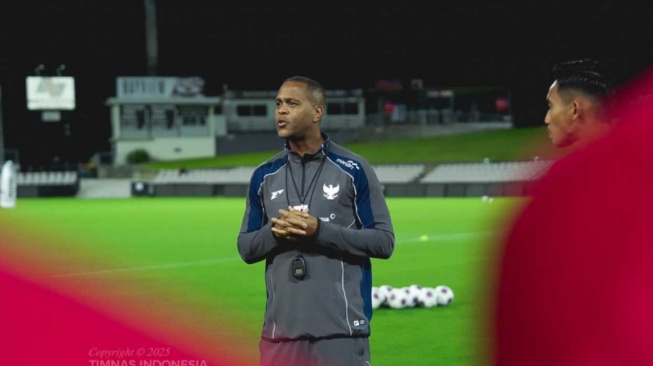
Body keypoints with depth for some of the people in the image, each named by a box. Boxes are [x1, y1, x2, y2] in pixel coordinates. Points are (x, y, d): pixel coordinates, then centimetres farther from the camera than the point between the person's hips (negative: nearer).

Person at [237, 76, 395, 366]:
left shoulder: (352, 170, -1)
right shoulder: (263, 176, 11)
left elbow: (383, 241, -3)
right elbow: (245, 248, 16)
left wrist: (320, 230, -14)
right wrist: (273, 232, -7)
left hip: (340, 328, -4)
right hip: (281, 329, 4)